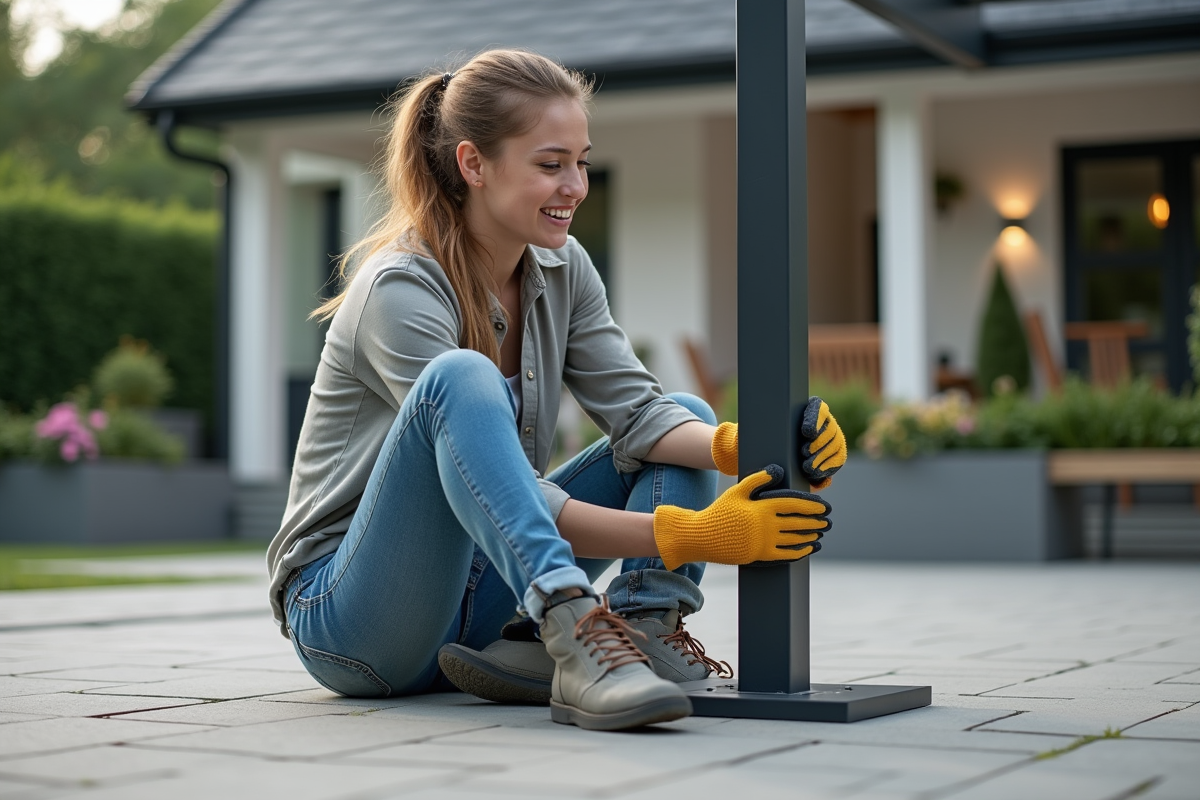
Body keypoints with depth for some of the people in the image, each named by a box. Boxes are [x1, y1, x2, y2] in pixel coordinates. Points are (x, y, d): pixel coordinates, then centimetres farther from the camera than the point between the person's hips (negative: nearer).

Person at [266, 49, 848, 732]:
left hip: (474, 609, 7)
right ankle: (574, 628, -47)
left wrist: (741, 445, -28)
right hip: (345, 615, -7)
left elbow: (636, 410, -7)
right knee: (461, 377, -33)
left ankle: (647, 625, -27)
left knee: (687, 419, -3)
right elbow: (494, 462, -27)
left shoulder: (561, 268, 4)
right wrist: (693, 535, -33)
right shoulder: (399, 290, -20)